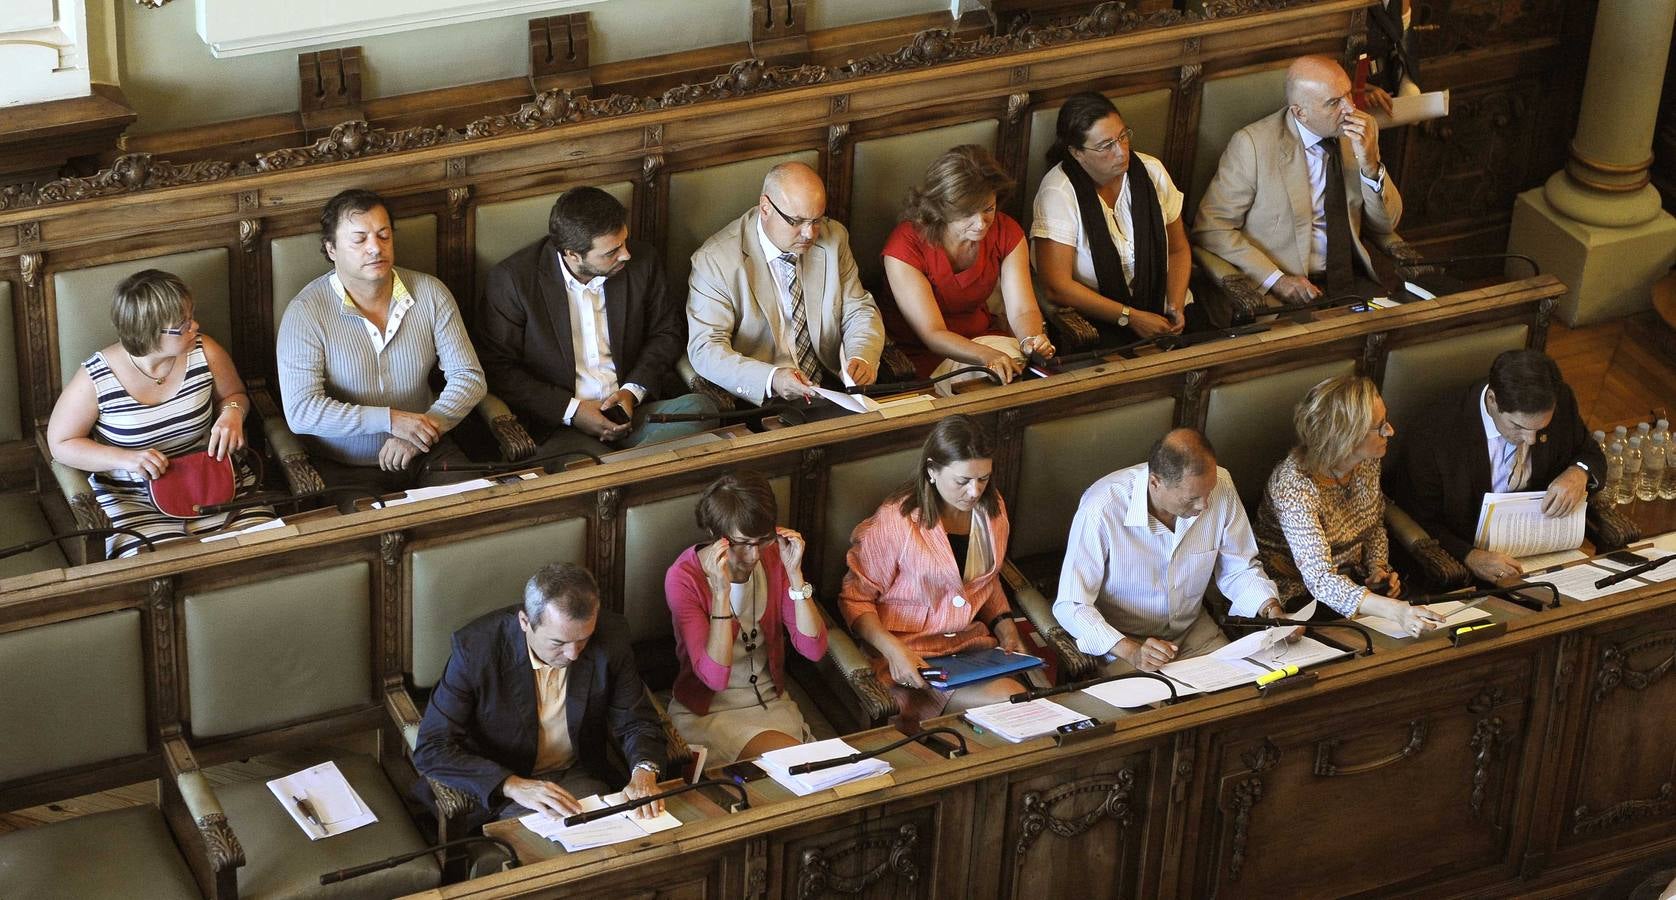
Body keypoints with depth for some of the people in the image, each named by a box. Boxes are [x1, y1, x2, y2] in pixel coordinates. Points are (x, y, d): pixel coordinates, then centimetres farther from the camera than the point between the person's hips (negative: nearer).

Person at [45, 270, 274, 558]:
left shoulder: (205, 353, -5)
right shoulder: (95, 379, -13)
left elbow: (234, 394, 16)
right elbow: (61, 443, -3)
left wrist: (232, 412, -10)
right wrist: (125, 458, -18)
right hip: (133, 500, -3)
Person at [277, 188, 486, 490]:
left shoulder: (430, 294, 2)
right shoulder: (305, 312, -9)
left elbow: (469, 376, 0)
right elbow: (300, 411, -17)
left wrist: (421, 431, -17)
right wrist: (391, 420, -24)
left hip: (425, 454, 3)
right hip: (343, 469, -3)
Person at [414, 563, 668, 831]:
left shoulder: (611, 637, -13)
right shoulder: (475, 647, -22)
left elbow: (636, 722, -1)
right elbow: (431, 749, -21)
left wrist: (644, 771, -24)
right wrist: (513, 786, -33)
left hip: (581, 776, 3)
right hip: (500, 787, -2)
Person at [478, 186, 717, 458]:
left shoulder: (641, 262, 3)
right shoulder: (513, 279, -7)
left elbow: (668, 331, 16)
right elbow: (497, 367, -4)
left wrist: (634, 391, -3)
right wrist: (571, 410, -13)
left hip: (631, 407, 4)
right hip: (557, 427, -4)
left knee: (700, 407, -26)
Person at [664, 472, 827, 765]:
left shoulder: (773, 557, -4)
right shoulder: (684, 578, -18)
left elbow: (813, 648, -10)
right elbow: (714, 677, -26)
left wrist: (794, 573, -20)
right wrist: (721, 592, -34)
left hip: (771, 701, 5)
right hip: (707, 712, -5)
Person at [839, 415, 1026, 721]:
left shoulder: (992, 510, 8)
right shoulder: (895, 521, -13)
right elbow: (855, 600, -6)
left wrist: (1006, 629, 6)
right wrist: (893, 650, -22)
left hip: (973, 642, 7)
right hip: (911, 654, -7)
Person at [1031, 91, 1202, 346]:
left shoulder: (1151, 171, 2)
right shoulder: (1059, 192, -14)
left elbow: (1178, 250, 12)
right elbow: (1057, 287, -16)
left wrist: (1175, 306, -6)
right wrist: (1130, 317, -17)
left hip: (1162, 304, 5)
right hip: (1094, 318, -5)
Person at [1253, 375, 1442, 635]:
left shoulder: (1368, 462, -4)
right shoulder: (1295, 486, -29)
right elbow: (1320, 580, -37)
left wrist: (1378, 567, -5)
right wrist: (1396, 611, -50)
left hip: (1353, 580, 7)